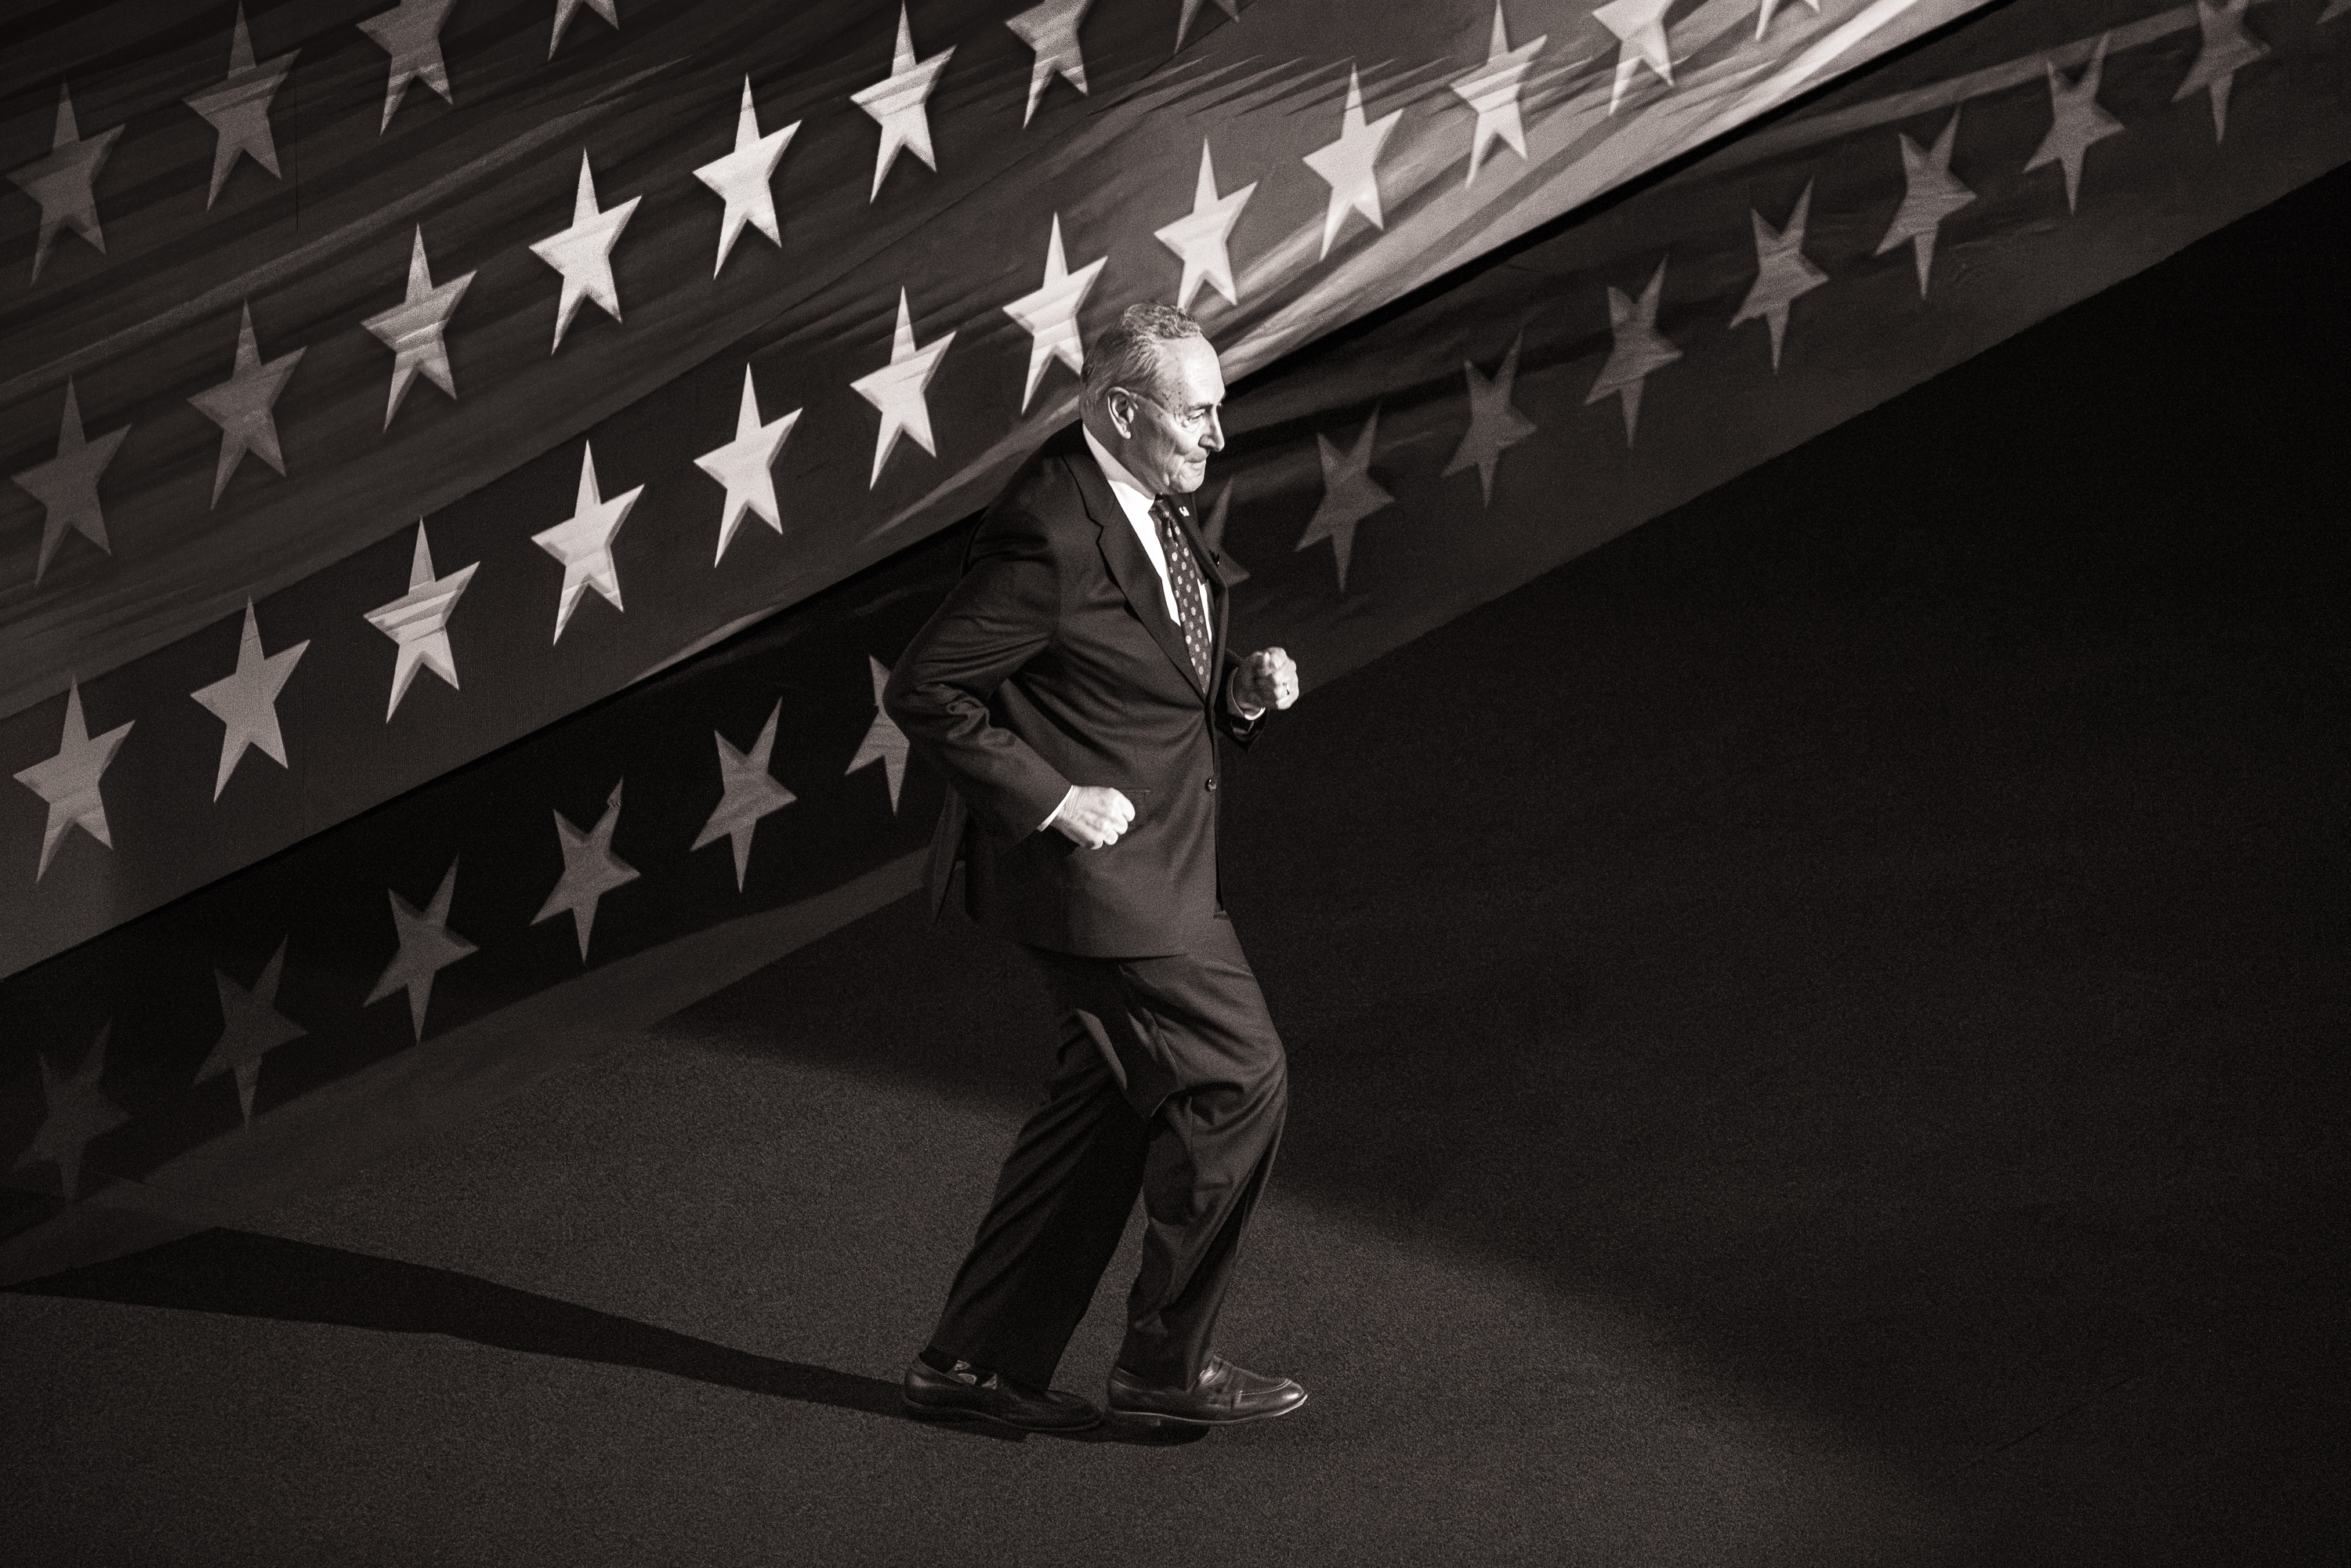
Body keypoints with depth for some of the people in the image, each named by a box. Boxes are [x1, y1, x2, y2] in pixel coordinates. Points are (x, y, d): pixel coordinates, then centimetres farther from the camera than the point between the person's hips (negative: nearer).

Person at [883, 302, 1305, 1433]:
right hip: (1094, 868, -10)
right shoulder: (1050, 536, -23)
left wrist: (1241, 689, 0)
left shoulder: (1156, 509, 7)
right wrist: (1054, 801, -21)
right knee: (1235, 1078, -5)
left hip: (1156, 858, 10)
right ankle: (1168, 1362, 8)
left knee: (1108, 1104, 15)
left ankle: (976, 1361, 23)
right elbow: (922, 694, -21)